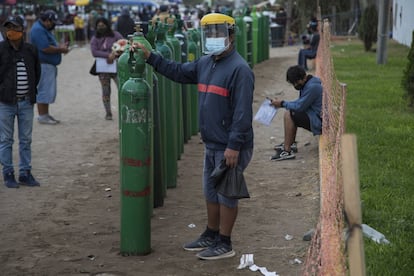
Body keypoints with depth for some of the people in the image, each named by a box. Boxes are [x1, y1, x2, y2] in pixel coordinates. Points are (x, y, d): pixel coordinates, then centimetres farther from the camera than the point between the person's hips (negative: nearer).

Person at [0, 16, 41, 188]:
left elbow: (37, 72, 18)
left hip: (26, 102, 3)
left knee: (26, 140, 9)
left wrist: (32, 91, 12)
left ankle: (25, 173, 18)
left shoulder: (31, 50, 5)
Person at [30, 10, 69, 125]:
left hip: (50, 65, 11)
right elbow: (46, 48, -24)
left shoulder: (45, 29, 18)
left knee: (49, 91, 14)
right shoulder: (38, 30, -16)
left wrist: (59, 47, 7)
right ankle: (42, 116, -3)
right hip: (43, 65, -11)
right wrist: (60, 49, -11)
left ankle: (46, 114, 21)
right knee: (44, 91, -7)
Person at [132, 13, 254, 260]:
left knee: (226, 194, 2)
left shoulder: (239, 69, -19)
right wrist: (150, 56, 13)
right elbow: (178, 72, 21)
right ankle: (211, 236, 33)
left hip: (230, 147, -9)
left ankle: (224, 244, 13)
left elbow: (243, 112, -23)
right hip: (211, 145, 9)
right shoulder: (205, 63, 9)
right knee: (211, 193, 19)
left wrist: (234, 146, -25)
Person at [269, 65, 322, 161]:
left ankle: (287, 151, -21)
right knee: (290, 113, 19)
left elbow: (299, 106, -22)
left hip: (319, 122, -11)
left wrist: (283, 103, -9)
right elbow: (301, 102, 16)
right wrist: (282, 103, 3)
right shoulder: (308, 83, 10)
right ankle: (291, 143, 17)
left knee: (288, 115, -20)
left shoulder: (312, 87, -22)